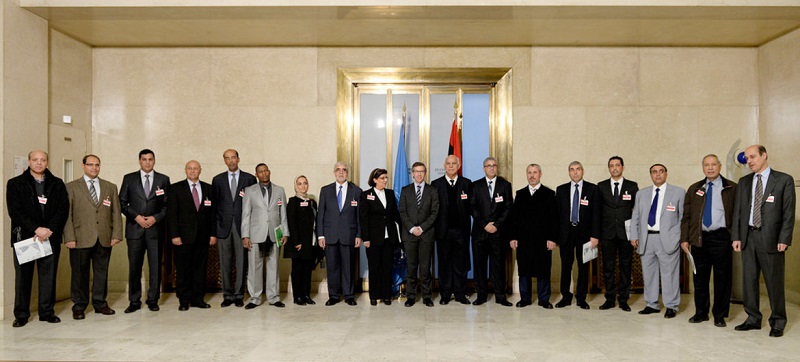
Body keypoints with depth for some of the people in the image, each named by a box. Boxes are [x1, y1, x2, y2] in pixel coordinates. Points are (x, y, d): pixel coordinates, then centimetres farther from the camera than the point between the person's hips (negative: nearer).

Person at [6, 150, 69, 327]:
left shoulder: (57, 184, 10)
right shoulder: (15, 184, 5)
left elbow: (63, 209, 3)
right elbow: (14, 211, -4)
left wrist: (49, 230, -10)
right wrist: (36, 229, -14)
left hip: (50, 237, 1)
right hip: (24, 237, -1)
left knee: (49, 275, 3)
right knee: (23, 276, 3)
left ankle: (47, 312, 12)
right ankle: (21, 315, 12)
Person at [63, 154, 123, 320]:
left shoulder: (110, 187, 13)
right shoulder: (71, 187, 5)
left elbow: (116, 213, 10)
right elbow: (67, 214, 0)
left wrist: (116, 234, 1)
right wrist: (69, 237, -8)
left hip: (104, 238, 2)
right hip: (81, 238, -2)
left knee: (102, 272, 8)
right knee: (80, 273, 4)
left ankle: (100, 303, 19)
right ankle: (79, 306, 16)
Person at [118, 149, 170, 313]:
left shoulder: (163, 179, 7)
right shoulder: (129, 179, 8)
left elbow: (168, 204, 6)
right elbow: (122, 203, 5)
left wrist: (156, 218, -8)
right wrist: (136, 216, -8)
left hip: (156, 228, 0)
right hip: (135, 229, 0)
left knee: (155, 266, 2)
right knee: (134, 266, 3)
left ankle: (153, 300, 13)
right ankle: (134, 301, 12)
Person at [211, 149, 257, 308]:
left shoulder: (249, 179, 6)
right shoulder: (218, 180, 11)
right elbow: (214, 204, 9)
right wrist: (215, 226, 2)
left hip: (242, 225, -1)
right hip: (224, 226, 1)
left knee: (241, 262, 0)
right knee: (225, 263, 5)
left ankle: (239, 295, 9)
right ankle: (228, 295, 14)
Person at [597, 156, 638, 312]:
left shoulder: (632, 186, 6)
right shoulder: (601, 186, 7)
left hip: (626, 233, 0)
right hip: (607, 233, 1)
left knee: (625, 267, 4)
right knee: (608, 267, 4)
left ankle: (623, 299, 14)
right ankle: (610, 298, 14)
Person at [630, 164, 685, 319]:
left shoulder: (678, 192, 4)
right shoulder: (641, 194, 13)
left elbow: (684, 216, 2)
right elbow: (635, 217, 14)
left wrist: (683, 237, -6)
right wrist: (634, 236, 5)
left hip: (668, 240, -3)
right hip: (646, 239, 4)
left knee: (669, 274, -2)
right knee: (648, 273, 8)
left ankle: (671, 306, 11)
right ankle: (652, 305, 20)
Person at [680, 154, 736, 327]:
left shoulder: (731, 188, 3)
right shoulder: (694, 189, 11)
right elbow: (686, 216, 10)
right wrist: (684, 238, 3)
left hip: (721, 238, -3)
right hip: (699, 239, 3)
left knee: (722, 278, 3)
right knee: (700, 278, 9)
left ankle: (720, 315, 15)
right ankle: (701, 312, 21)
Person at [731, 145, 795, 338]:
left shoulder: (784, 180, 0)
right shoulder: (744, 182, 12)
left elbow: (788, 213, -4)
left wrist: (784, 239, -11)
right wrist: (736, 236, 4)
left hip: (771, 238, -4)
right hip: (748, 237, 4)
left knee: (774, 282, 2)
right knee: (749, 280, 9)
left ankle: (778, 322, 15)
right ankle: (753, 319, 20)